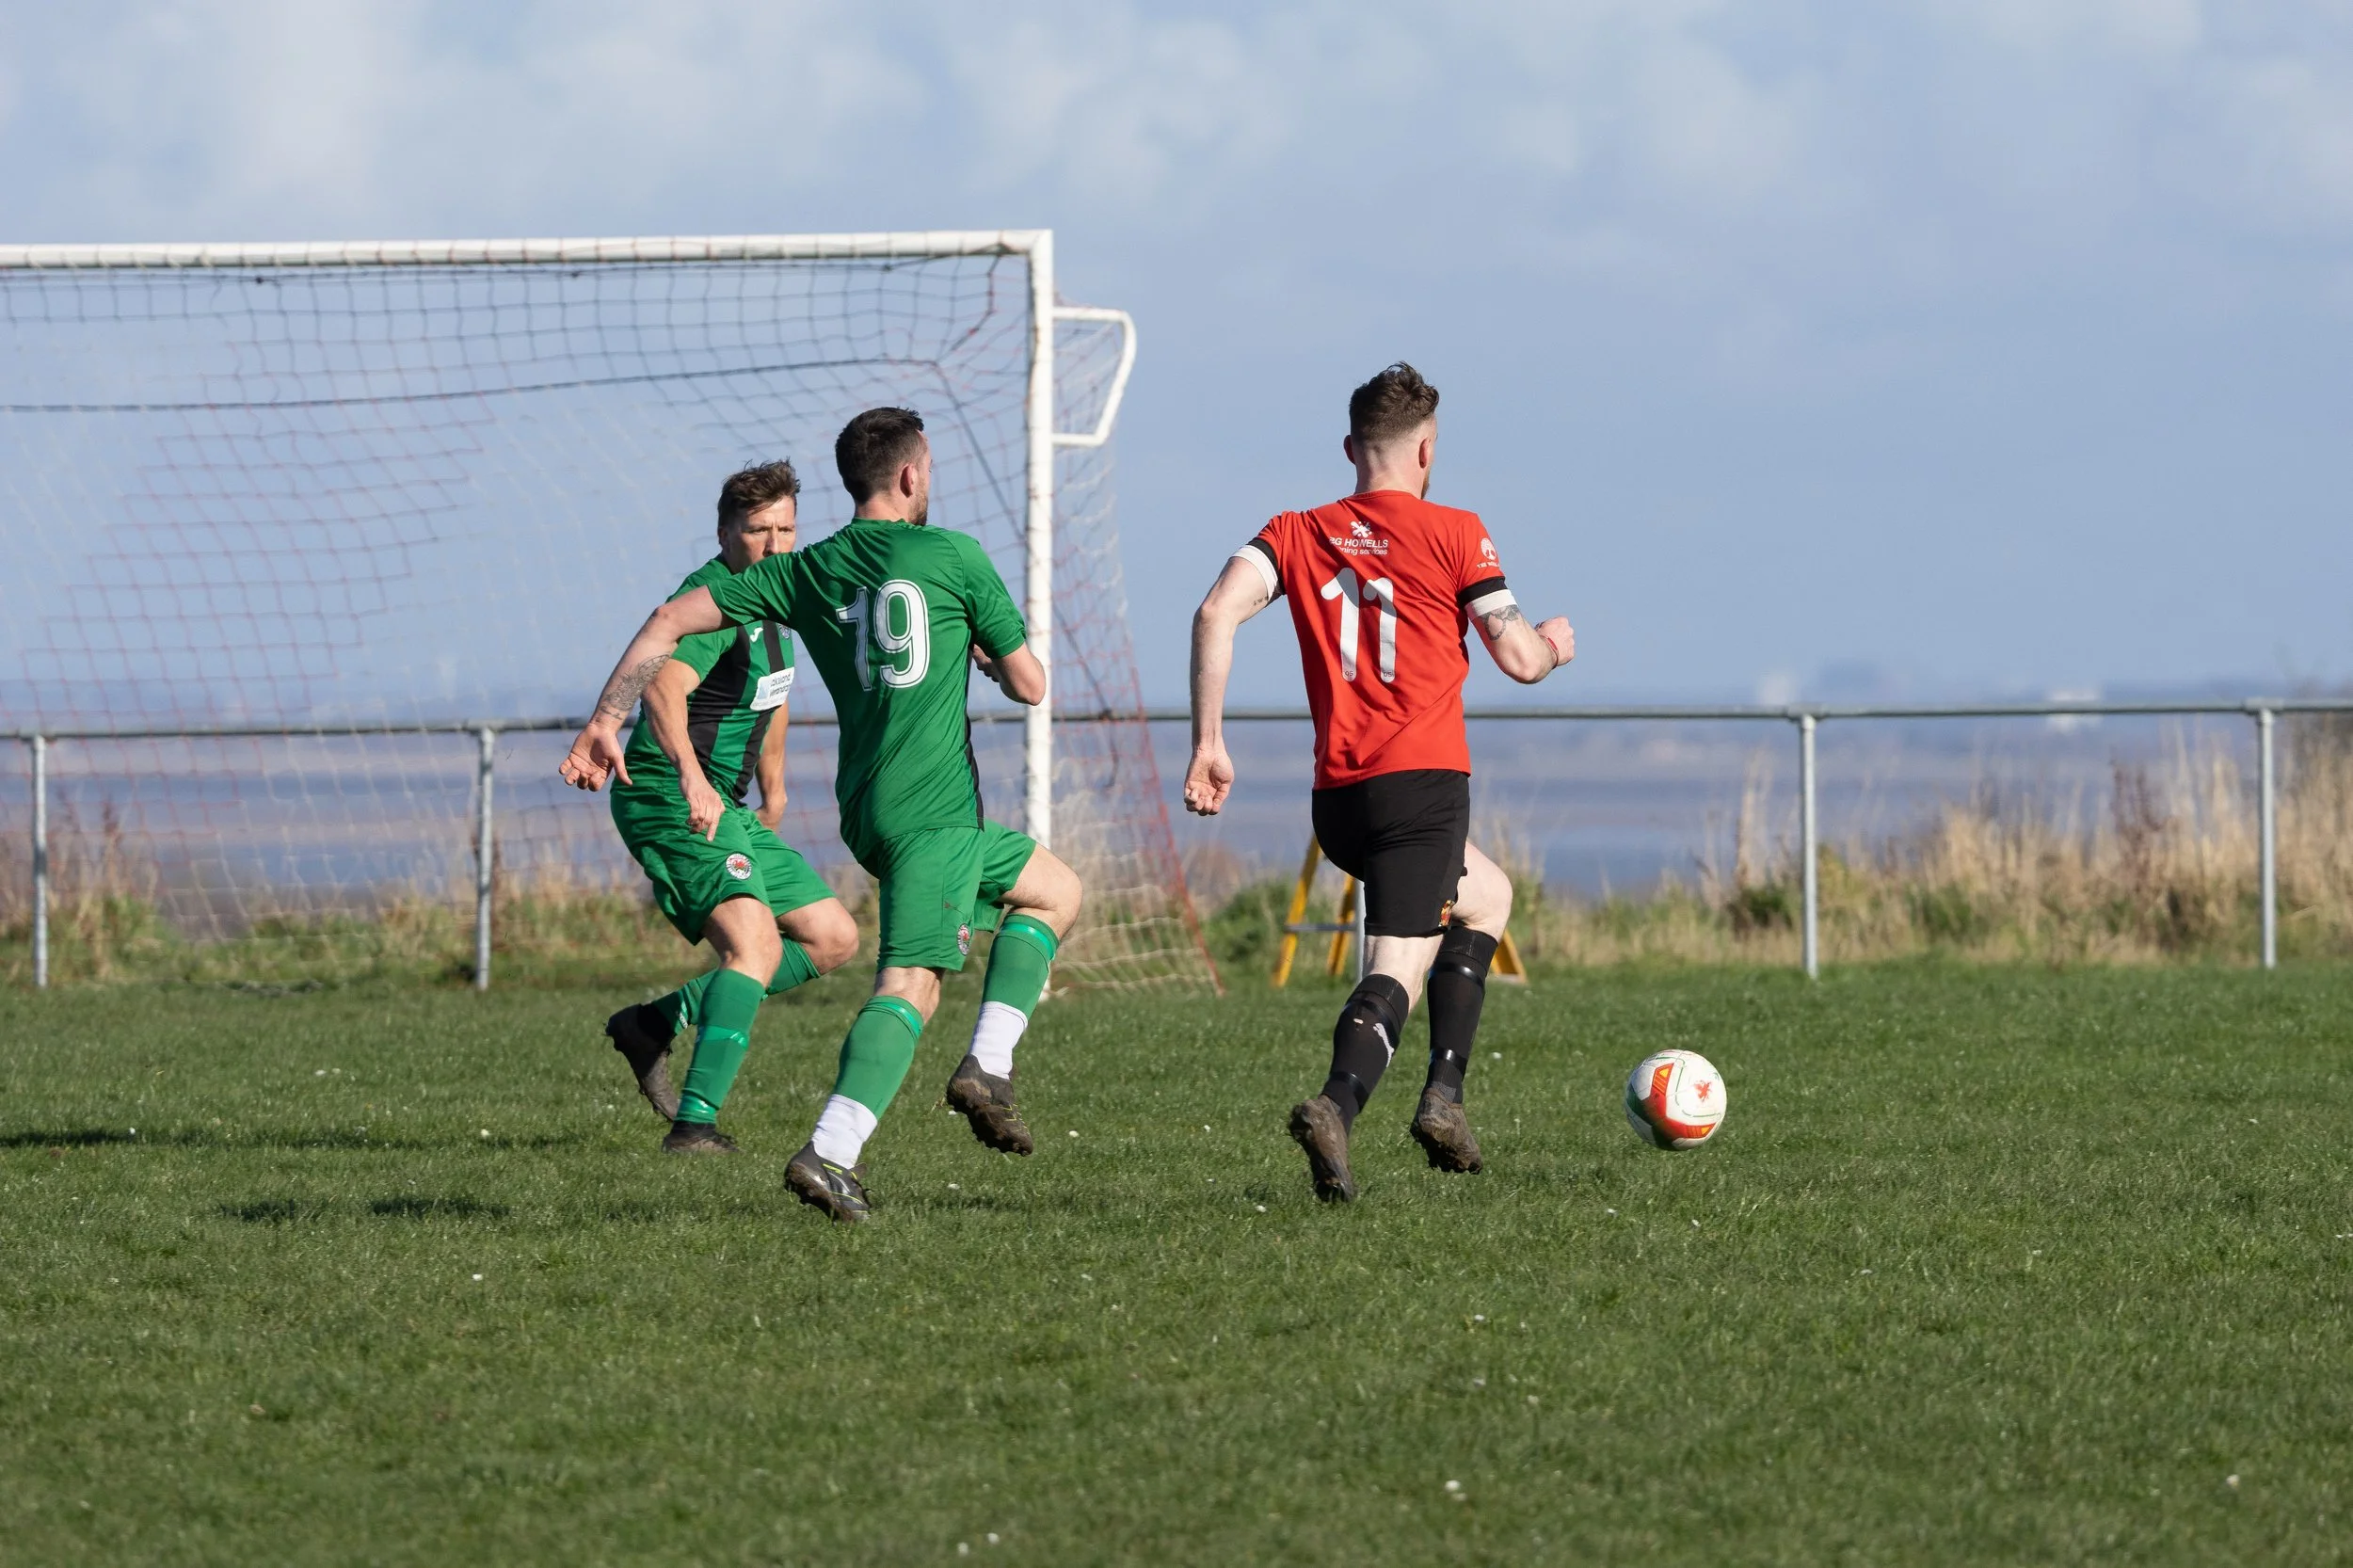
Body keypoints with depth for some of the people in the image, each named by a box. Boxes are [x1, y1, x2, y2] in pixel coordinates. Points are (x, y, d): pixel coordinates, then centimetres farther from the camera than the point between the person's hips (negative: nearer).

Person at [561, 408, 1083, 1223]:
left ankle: (987, 1068, 3)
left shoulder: (804, 573, 11)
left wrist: (604, 721, 12)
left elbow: (671, 620, 6)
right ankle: (830, 1154, -22)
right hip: (934, 811, -7)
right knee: (910, 985, -5)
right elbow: (1030, 684, 0)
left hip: (868, 810, 7)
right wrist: (986, 655, 23)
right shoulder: (954, 557, -3)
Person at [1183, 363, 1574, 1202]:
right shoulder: (1453, 533, 0)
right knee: (1397, 973, -4)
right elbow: (1518, 659, -2)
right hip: (1423, 783, -6)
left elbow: (1217, 613, -5)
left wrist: (1208, 743, -4)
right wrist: (1552, 645, 22)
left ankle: (1445, 1091, 12)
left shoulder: (1296, 534, 11)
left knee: (1487, 896, 26)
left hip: (1338, 800, 6)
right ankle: (1336, 1104, -30)